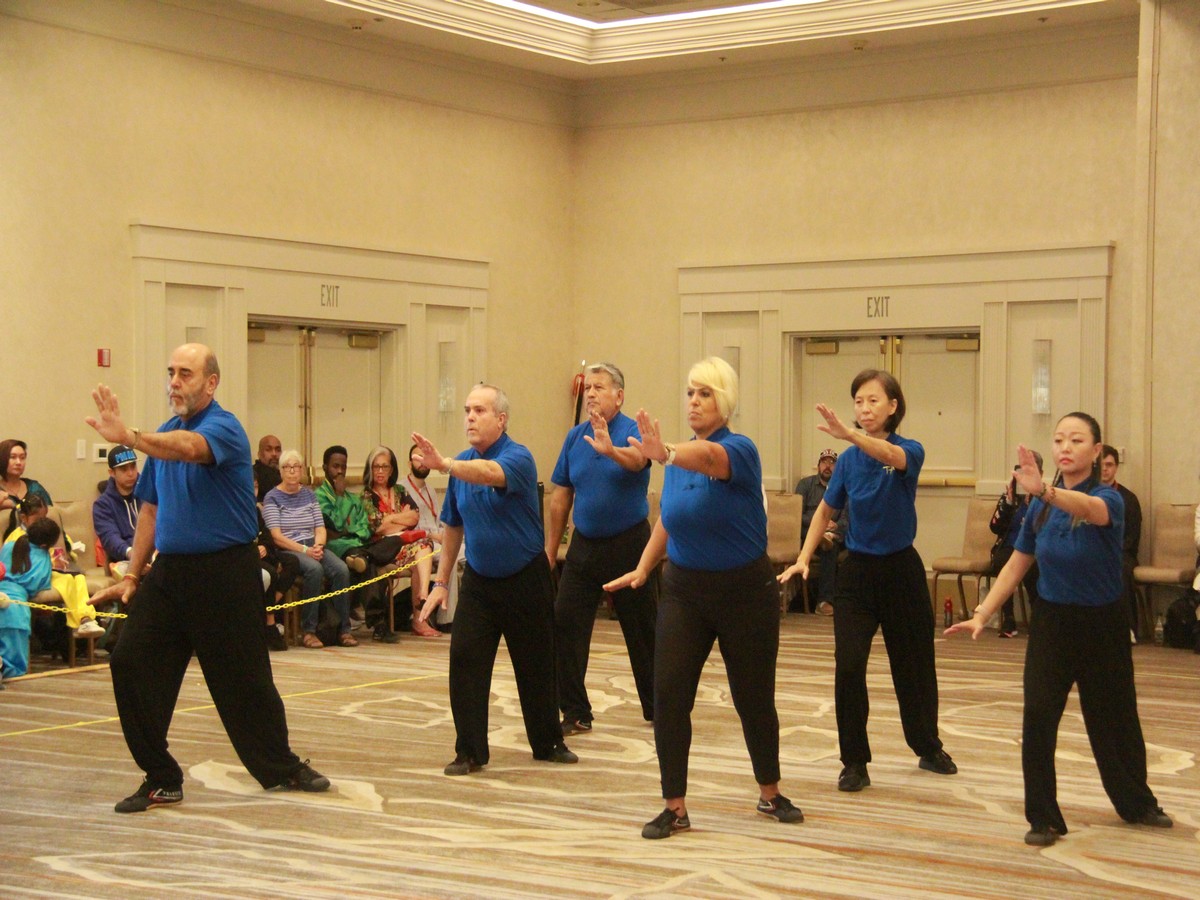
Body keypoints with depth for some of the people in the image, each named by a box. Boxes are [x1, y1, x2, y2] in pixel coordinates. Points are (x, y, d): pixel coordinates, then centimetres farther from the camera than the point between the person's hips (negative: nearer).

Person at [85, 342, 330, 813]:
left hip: (226, 572, -6)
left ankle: (281, 767, 24)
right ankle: (161, 779, 7)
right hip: (169, 570, 6)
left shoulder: (223, 428, -12)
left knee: (244, 677, 2)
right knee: (130, 662, -4)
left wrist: (128, 436, -51)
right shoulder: (165, 435, 11)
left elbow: (190, 448, -37)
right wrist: (133, 574, 12)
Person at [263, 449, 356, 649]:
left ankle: (344, 629, -22)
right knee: (314, 569, -36)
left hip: (313, 548, 5)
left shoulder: (309, 495, 19)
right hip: (287, 551, -5)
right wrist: (305, 550, -17)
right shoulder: (272, 497, 2)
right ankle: (308, 631, -30)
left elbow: (320, 528, 13)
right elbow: (276, 537, -7)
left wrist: (318, 546, -9)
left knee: (341, 569, -25)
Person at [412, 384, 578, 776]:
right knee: (464, 660, -6)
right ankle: (470, 751, 4)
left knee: (536, 666, 7)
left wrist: (443, 464, -57)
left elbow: (490, 474, -41)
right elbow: (453, 526, 11)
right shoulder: (462, 465, 3)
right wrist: (441, 582, 9)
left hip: (525, 579, -4)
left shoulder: (518, 457, -16)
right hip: (478, 581, 4)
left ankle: (548, 743, 25)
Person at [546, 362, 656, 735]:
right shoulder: (575, 436, 4)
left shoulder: (632, 432, -10)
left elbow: (637, 459, -35)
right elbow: (561, 497, 9)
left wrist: (610, 450, -56)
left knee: (642, 629, 5)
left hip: (629, 544, -4)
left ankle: (656, 707, 22)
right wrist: (550, 550, 10)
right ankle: (575, 713, 5)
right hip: (584, 545, 4)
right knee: (564, 624, -3)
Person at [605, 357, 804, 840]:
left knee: (754, 698, 9)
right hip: (685, 591, 4)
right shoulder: (680, 461, 3)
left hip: (745, 591, -4)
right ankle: (675, 807, 3)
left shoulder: (740, 449, -16)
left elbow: (711, 457, -41)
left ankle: (770, 794, 32)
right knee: (668, 695, -8)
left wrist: (666, 455, -61)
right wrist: (642, 568, 8)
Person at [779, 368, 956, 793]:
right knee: (848, 667, -10)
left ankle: (929, 747, 35)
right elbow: (826, 510, 10)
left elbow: (892, 456, -35)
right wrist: (804, 558, -4)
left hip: (901, 569, -1)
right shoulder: (848, 460, -1)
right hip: (858, 570, 2)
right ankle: (855, 761, 3)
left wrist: (850, 435, -54)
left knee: (913, 663, 12)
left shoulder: (910, 450, -10)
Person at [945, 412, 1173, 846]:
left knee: (1114, 720, 13)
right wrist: (982, 614, -4)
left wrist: (1045, 490, -62)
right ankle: (1044, 819, 2)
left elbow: (1089, 508, -42)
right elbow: (1016, 565, 5)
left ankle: (1137, 803, 38)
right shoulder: (1040, 508, -2)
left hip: (1102, 625, -2)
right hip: (1052, 622, 2)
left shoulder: (1109, 499, -16)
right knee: (1037, 718, -11)